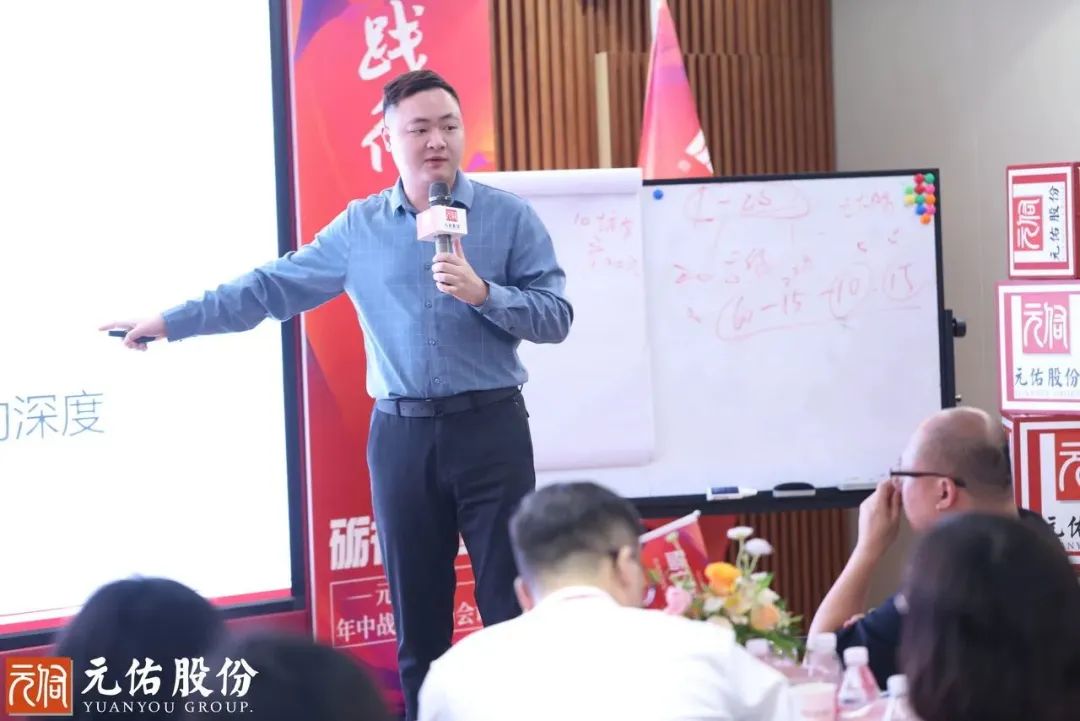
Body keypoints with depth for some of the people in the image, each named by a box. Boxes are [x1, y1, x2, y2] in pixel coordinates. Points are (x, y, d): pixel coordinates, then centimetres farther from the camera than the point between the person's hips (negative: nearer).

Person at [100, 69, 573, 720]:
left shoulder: (510, 216, 0)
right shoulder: (358, 228, 7)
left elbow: (557, 318, -5)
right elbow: (273, 287, 8)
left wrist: (482, 292, -20)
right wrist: (171, 321, 5)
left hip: (491, 428, -2)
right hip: (401, 435, 3)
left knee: (511, 604, -1)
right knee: (417, 611, 9)